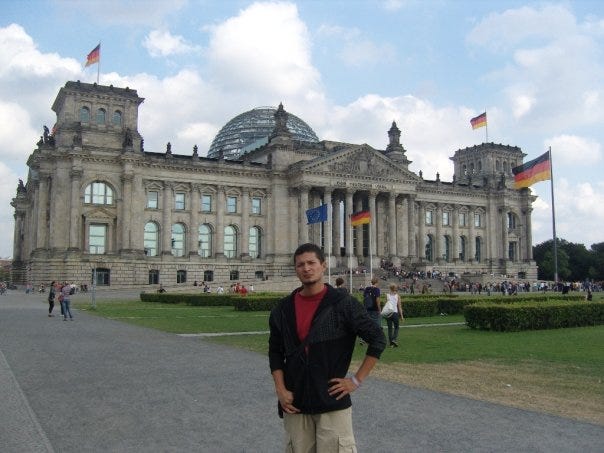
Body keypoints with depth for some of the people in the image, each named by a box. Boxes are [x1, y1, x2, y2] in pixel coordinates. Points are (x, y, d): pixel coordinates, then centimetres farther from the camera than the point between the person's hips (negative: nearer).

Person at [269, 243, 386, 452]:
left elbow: (378, 339, -4)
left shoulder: (342, 303, -6)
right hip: (294, 404, 4)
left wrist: (357, 380, -7)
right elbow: (275, 352, 12)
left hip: (333, 402, -3)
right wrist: (280, 390, 1)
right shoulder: (284, 308, 6)